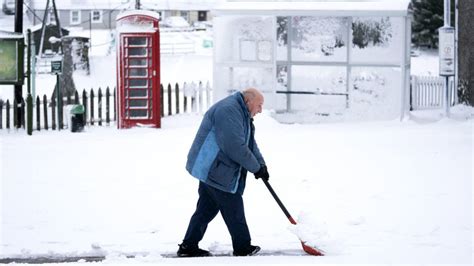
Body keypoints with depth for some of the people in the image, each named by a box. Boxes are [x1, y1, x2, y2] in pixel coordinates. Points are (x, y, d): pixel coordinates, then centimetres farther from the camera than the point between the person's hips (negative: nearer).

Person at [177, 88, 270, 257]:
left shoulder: (242, 115, 18)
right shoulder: (229, 111, -19)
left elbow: (250, 144, 20)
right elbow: (235, 147, -25)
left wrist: (261, 165, 4)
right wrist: (256, 168, -16)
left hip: (211, 169, 11)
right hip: (214, 169, -11)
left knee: (207, 208, 12)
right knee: (234, 210, -1)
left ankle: (188, 247, 14)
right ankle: (242, 248, 11)